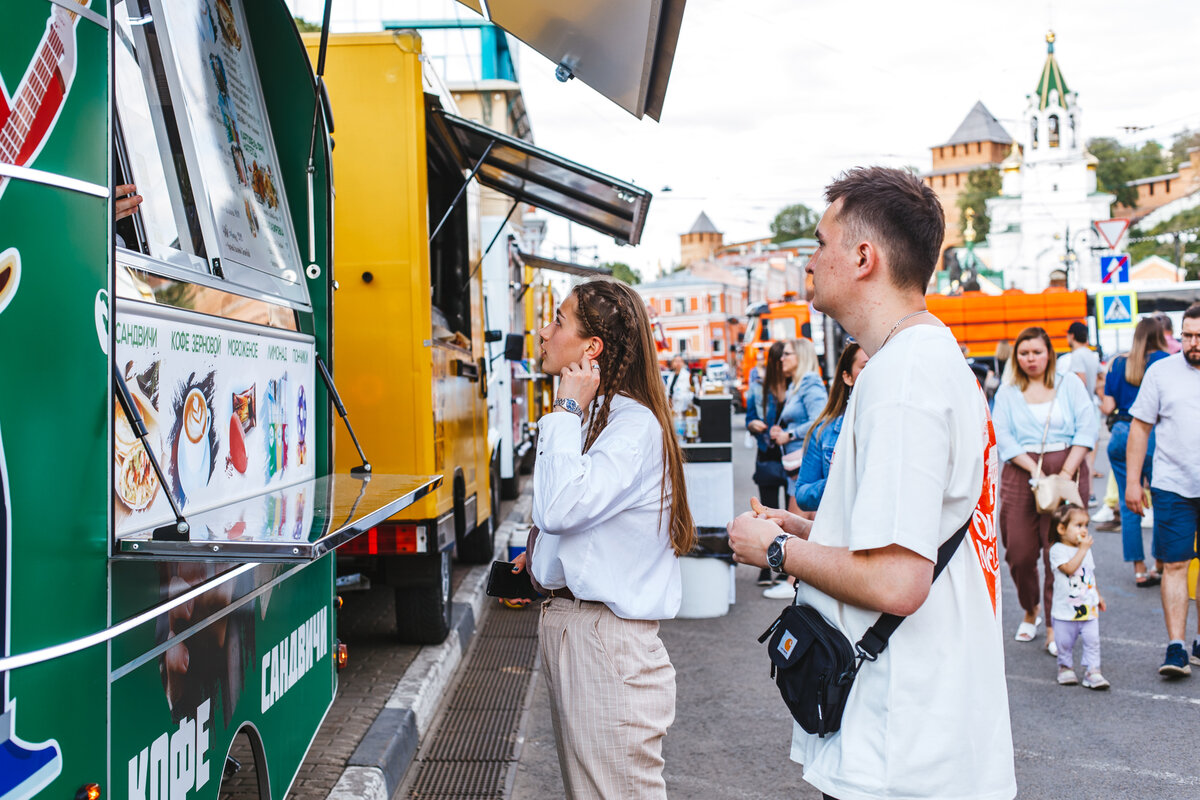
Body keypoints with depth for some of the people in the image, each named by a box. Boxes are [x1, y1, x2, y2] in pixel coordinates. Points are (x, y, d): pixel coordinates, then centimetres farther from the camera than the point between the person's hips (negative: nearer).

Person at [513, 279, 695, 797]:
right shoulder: (587, 416, 12)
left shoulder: (635, 425, -17)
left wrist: (568, 410, -22)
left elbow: (560, 508, -30)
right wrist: (540, 559, 11)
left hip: (606, 638, -10)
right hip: (563, 620, 10)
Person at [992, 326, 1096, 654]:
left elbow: (1087, 427, 1)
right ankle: (1030, 611, 25)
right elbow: (1003, 437, -1)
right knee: (1019, 552, 0)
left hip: (1066, 470, -1)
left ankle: (1055, 626, 1)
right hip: (1020, 475, 1)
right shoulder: (1007, 394, 11)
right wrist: (1034, 469, -15)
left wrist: (1066, 472, -10)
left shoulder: (1070, 384, 10)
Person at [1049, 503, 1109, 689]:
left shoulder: (1086, 549, 10)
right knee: (1065, 642, 5)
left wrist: (1098, 596, 23)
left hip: (1089, 607, 5)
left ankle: (1092, 671, 4)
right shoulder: (1057, 550, -11)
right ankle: (1066, 667, 25)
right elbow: (1069, 568, -27)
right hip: (1065, 609, -5)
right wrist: (1083, 549, -21)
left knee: (1092, 640, -3)